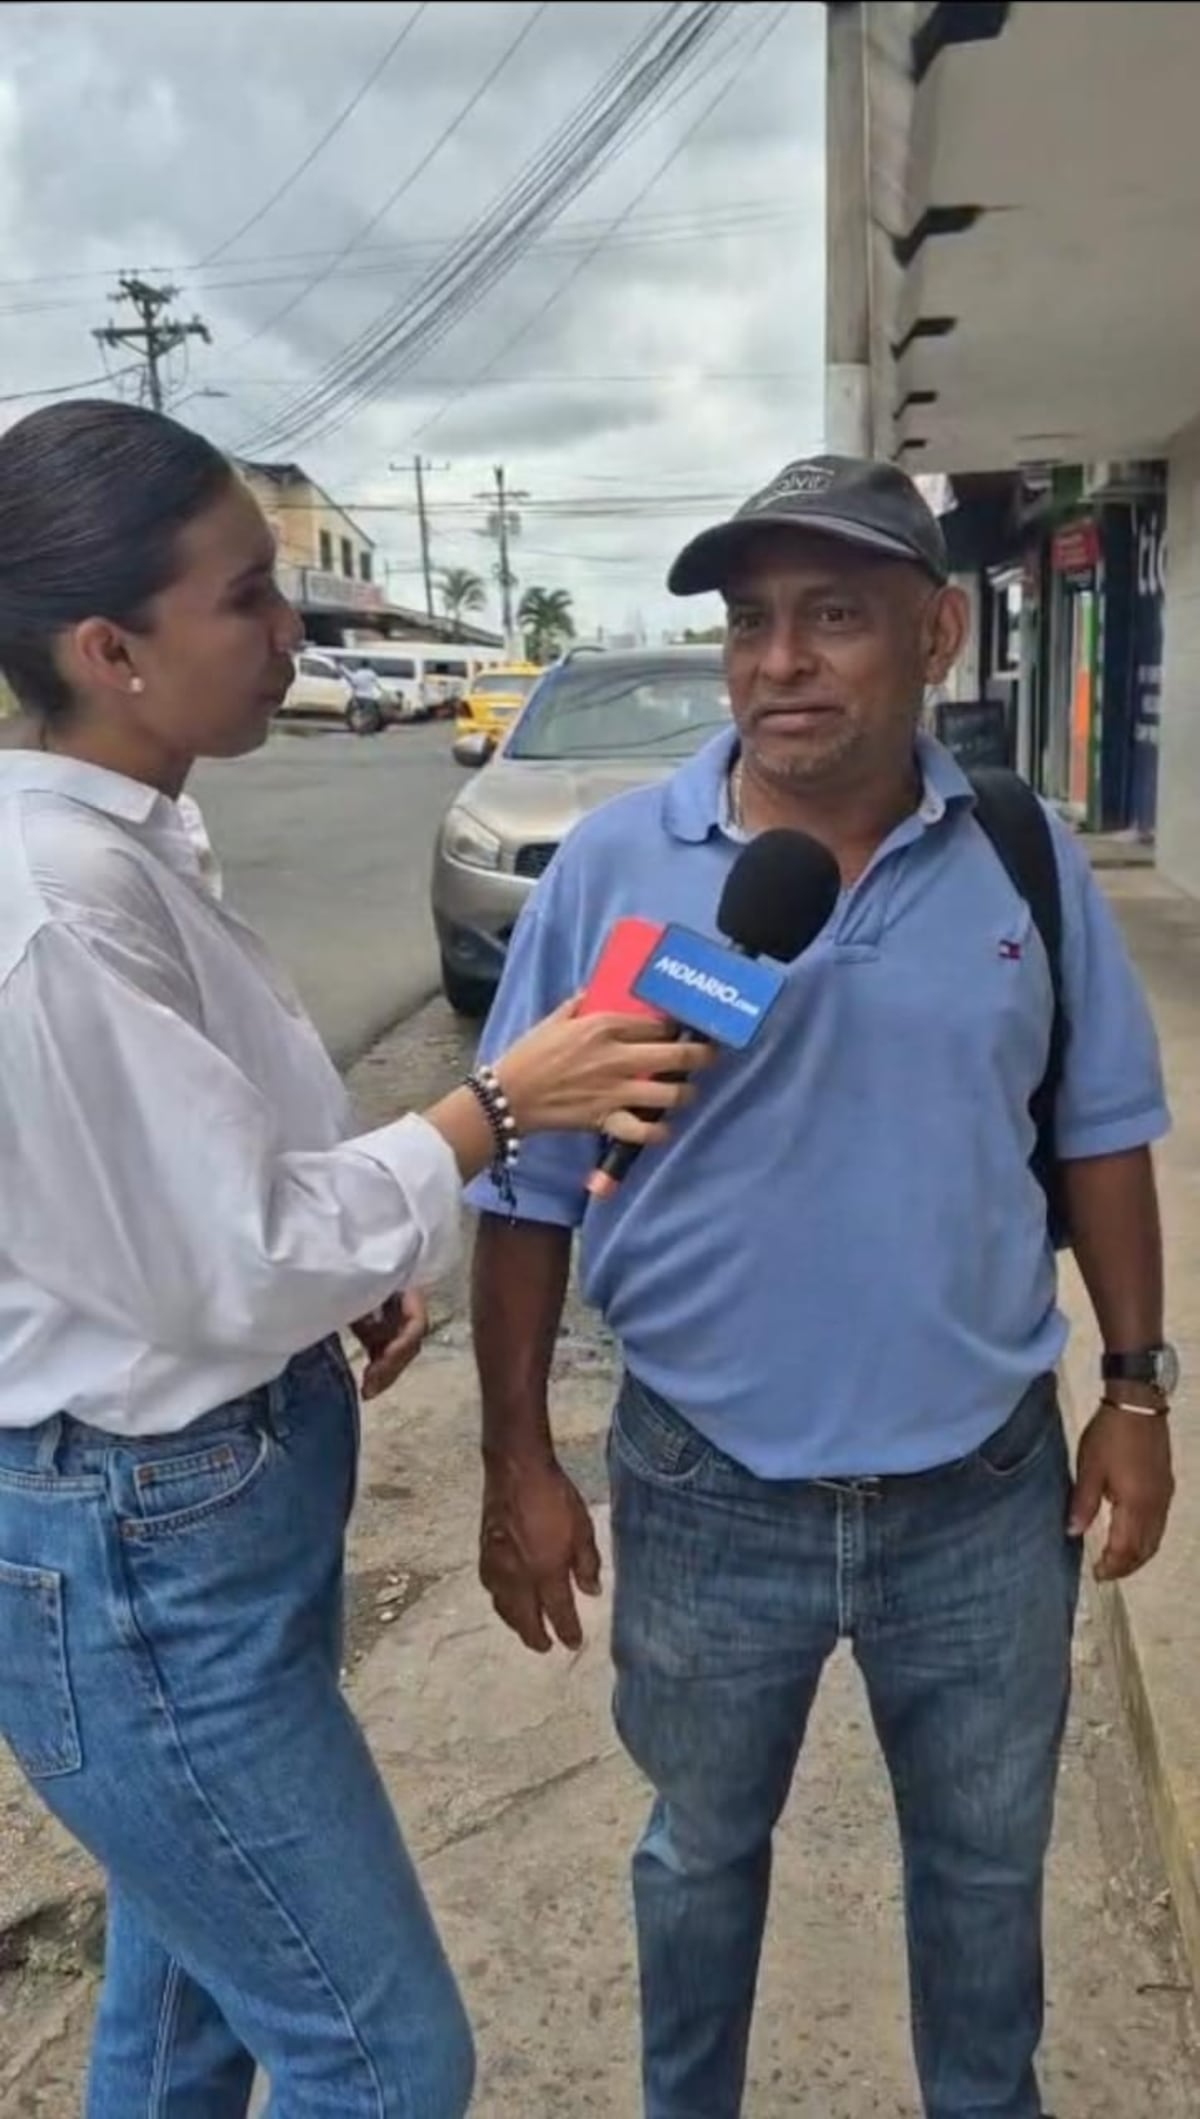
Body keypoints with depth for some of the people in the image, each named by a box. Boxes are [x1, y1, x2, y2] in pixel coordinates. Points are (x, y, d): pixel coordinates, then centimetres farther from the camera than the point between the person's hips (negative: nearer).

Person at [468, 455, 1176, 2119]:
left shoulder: (1028, 863, -5)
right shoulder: (613, 868, -12)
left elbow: (1100, 1137, 6)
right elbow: (529, 1187, -7)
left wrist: (1136, 1389, 5)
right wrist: (518, 1457, -6)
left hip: (988, 1488, 2)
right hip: (709, 1496, -1)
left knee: (987, 1860, 24)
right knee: (702, 1851, 23)